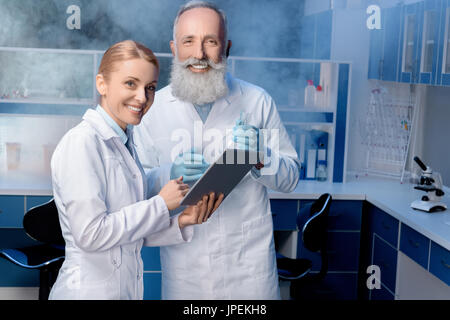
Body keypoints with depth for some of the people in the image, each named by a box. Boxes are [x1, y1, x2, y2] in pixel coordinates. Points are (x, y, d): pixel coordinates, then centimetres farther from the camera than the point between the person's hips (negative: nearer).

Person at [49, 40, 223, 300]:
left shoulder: (124, 143, 7)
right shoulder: (81, 142, -17)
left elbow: (133, 234, 8)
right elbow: (90, 234, -22)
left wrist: (181, 222, -6)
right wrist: (161, 204, -16)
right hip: (89, 290, -7)